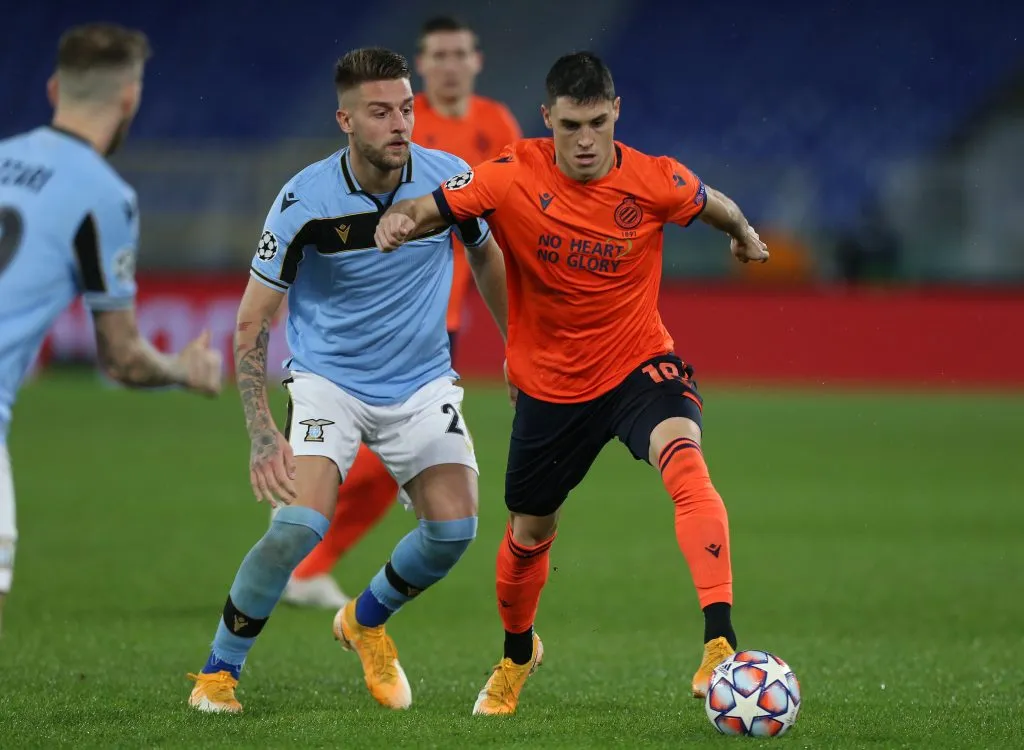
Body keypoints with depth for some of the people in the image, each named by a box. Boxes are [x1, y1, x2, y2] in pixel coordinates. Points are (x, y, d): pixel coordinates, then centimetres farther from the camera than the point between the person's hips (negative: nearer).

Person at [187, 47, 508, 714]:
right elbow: (252, 321, -13)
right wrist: (262, 433, -22)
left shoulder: (450, 178, -11)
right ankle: (219, 669, -1)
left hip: (423, 382, 3)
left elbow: (487, 257, 12)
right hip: (328, 378, -3)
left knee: (454, 527, -13)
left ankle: (366, 621, 19)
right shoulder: (305, 201, -19)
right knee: (300, 526, -23)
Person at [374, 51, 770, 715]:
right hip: (549, 382, 2)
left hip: (639, 364, -2)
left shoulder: (655, 181, -14)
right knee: (529, 533, 17)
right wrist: (400, 220, -38)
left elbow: (717, 207, 8)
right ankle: (517, 656, 48)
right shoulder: (514, 178, -16)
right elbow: (431, 208, -15)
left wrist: (744, 234, 27)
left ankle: (721, 644, -39)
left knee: (685, 462, -32)